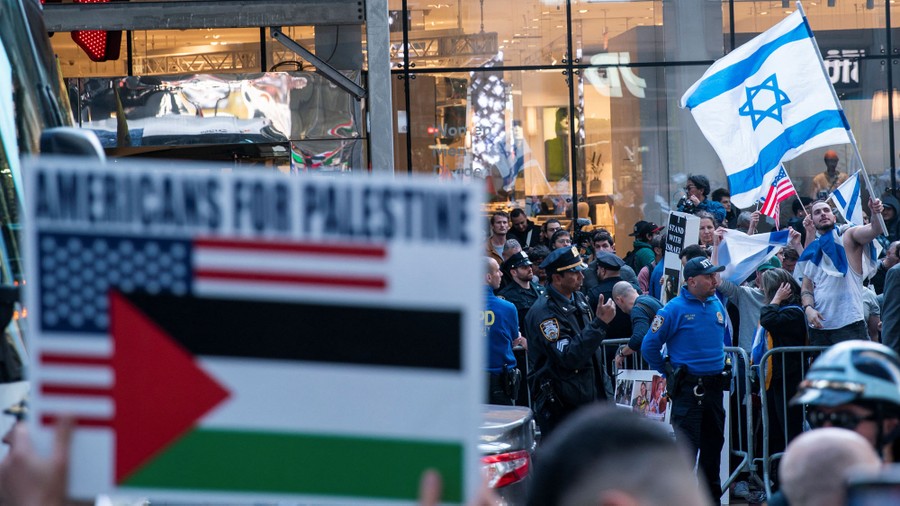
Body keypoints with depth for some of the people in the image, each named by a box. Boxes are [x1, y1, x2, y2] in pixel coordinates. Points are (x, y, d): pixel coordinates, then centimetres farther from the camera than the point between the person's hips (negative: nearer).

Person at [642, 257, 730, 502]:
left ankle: (712, 495, 24)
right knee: (687, 445, -8)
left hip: (714, 386, 6)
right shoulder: (675, 309, -11)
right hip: (688, 387, -6)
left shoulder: (717, 305, 9)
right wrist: (669, 374, -2)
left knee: (713, 443, 13)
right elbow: (649, 345, -8)